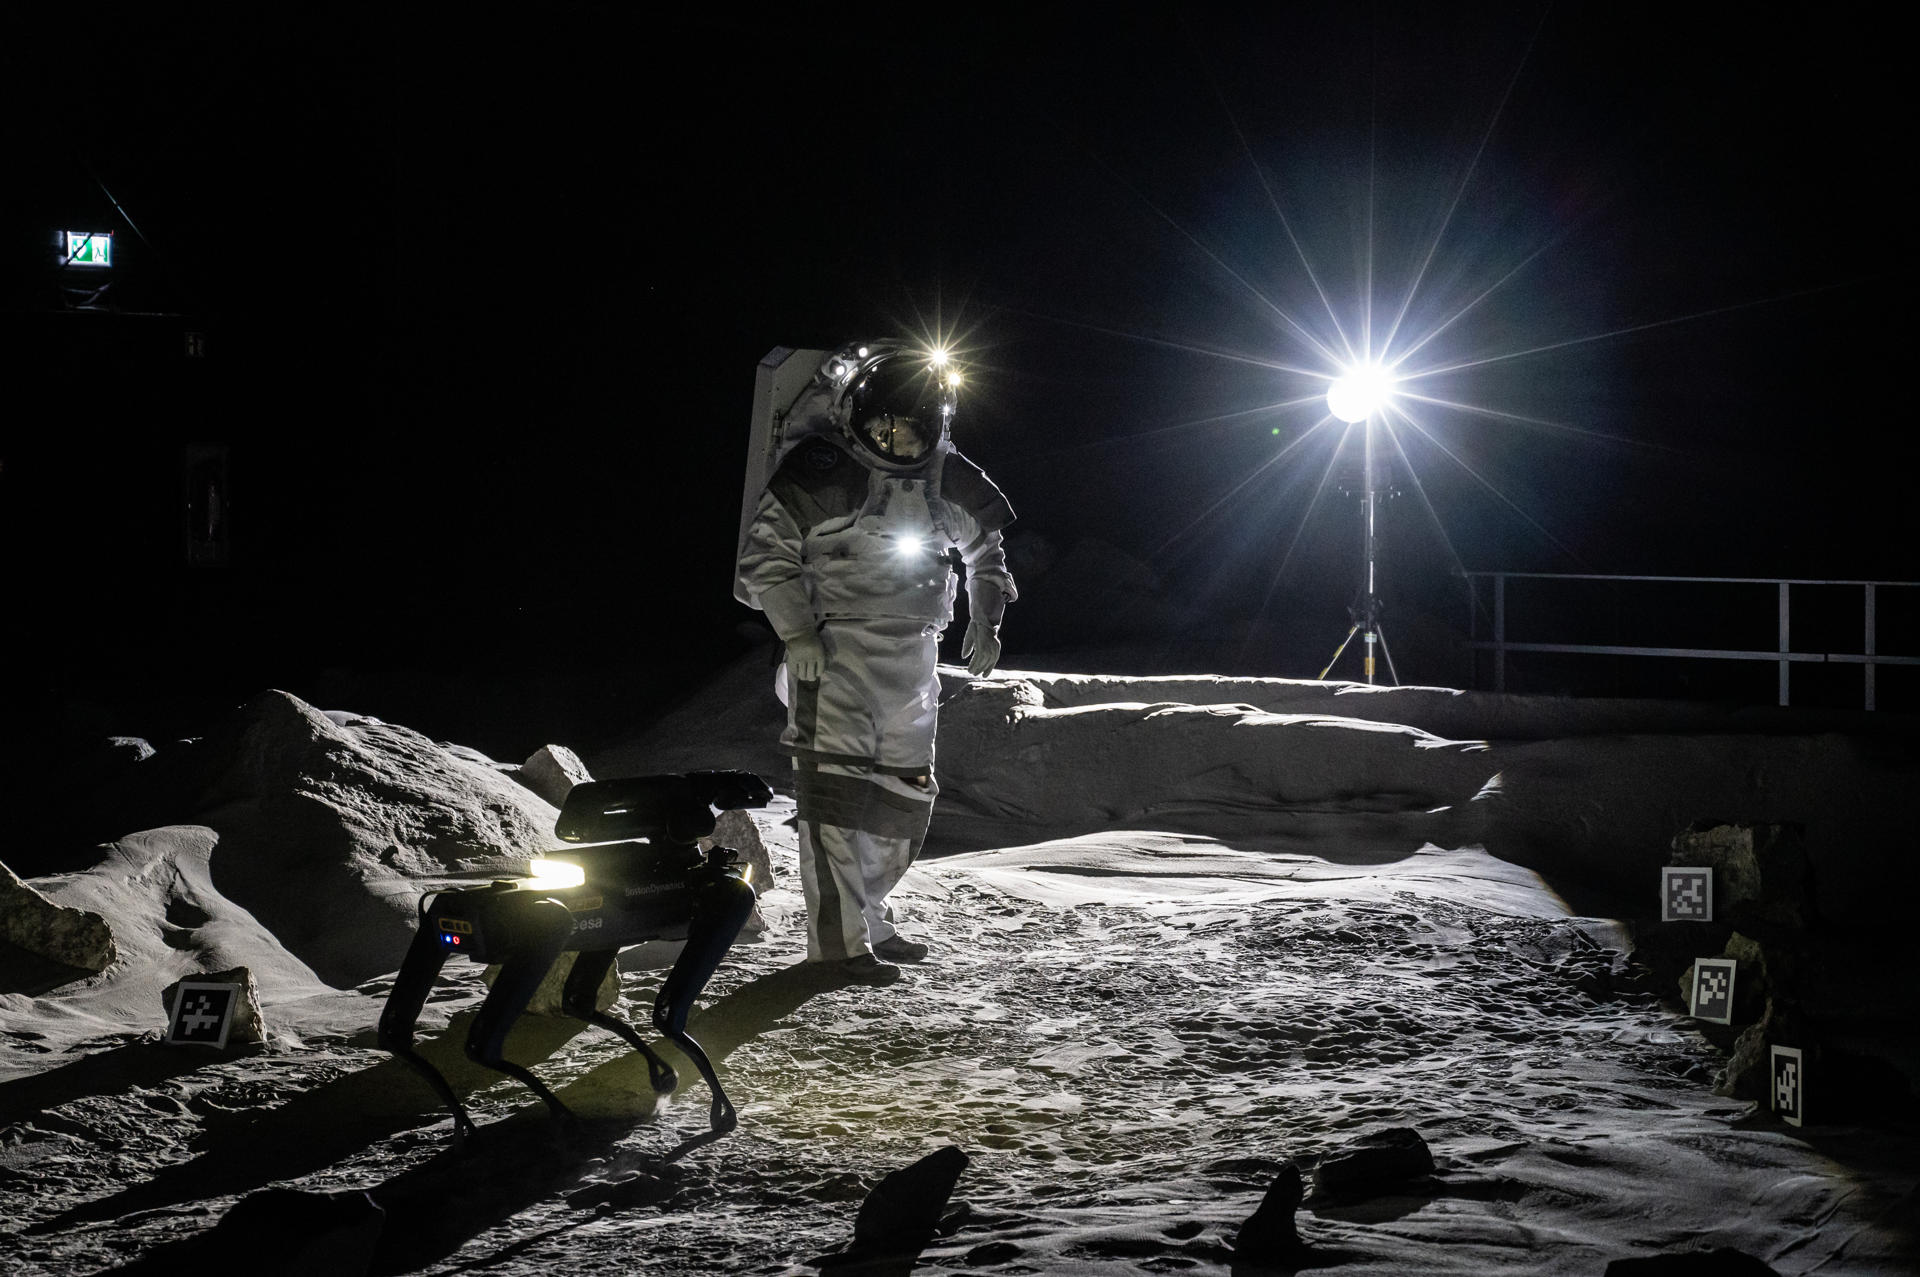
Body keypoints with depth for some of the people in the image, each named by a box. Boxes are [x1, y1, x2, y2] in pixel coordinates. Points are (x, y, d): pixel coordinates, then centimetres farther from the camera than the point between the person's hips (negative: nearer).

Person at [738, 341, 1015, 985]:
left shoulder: (947, 480, 7)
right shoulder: (820, 472, -9)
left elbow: (986, 548, 25)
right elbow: (765, 556, -5)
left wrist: (985, 621, 14)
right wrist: (797, 634, -14)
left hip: (912, 659, 6)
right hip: (835, 653, -6)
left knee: (906, 797, 9)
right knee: (836, 785, -13)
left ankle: (866, 915, 25)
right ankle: (838, 938, -12)